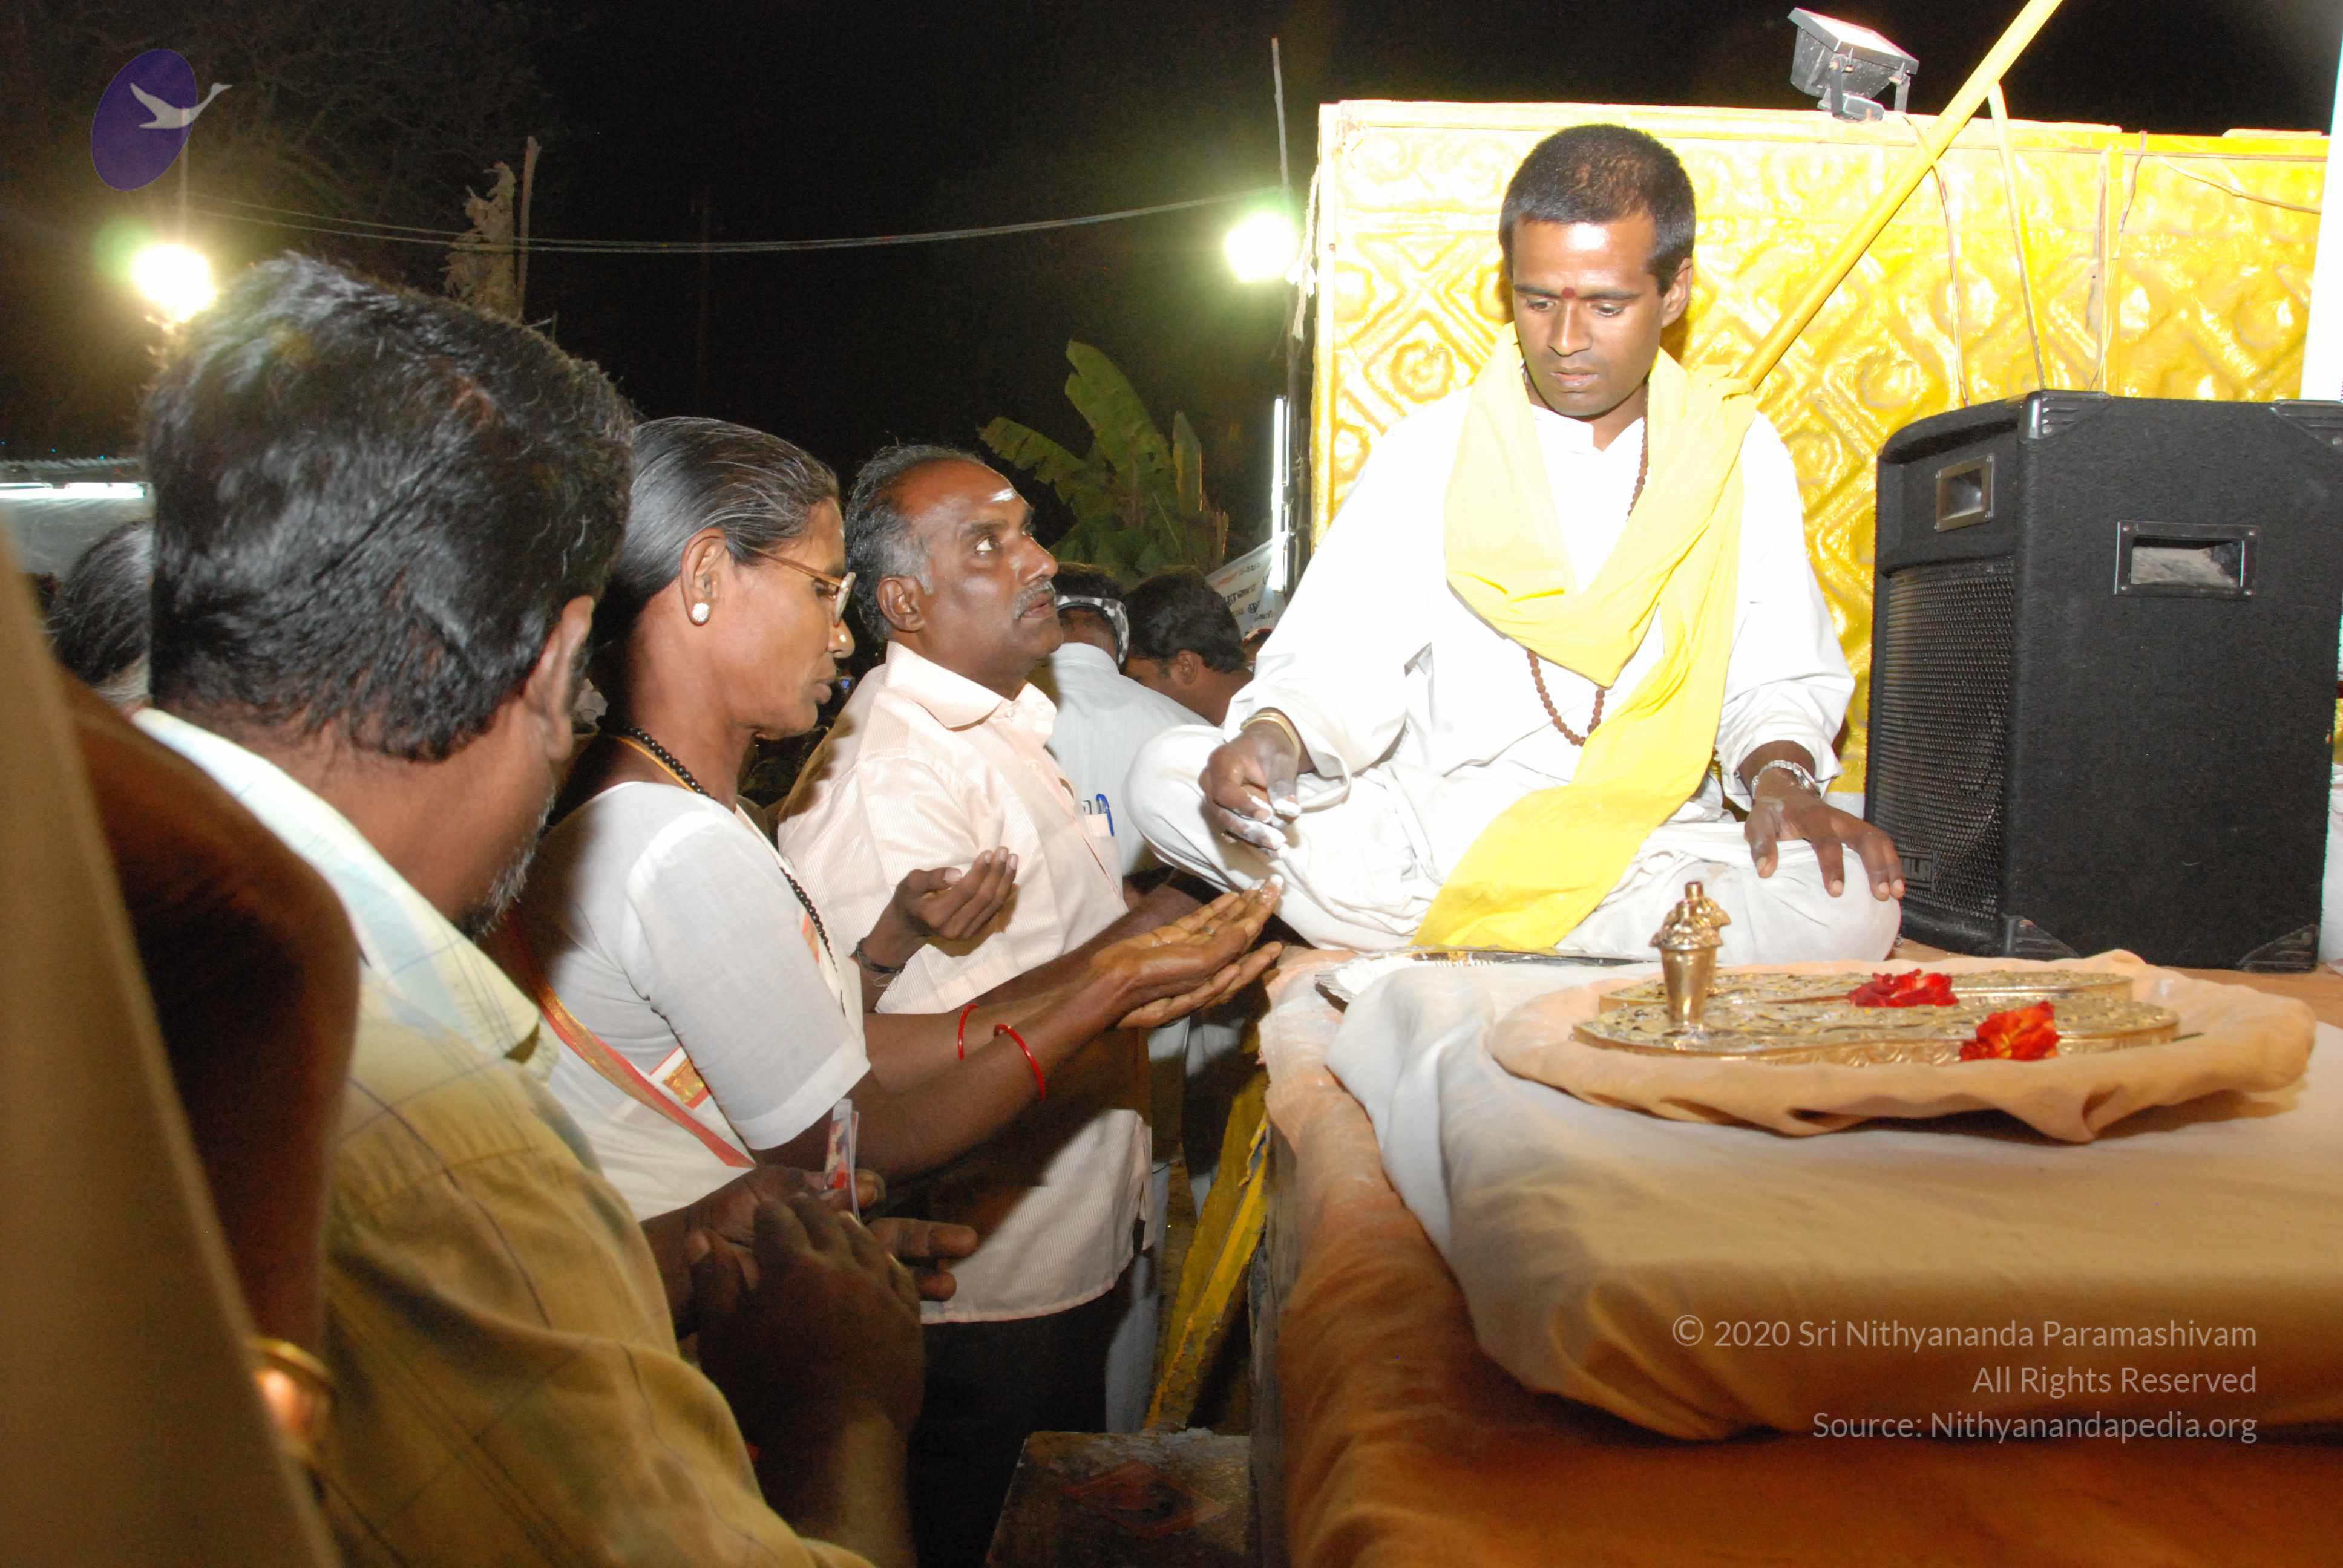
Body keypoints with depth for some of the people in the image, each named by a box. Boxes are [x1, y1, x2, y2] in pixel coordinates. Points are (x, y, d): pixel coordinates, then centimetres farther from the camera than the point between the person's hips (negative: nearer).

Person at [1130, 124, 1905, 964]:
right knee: (1169, 776, -22)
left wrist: (1780, 774, -11)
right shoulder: (1428, 452, 3)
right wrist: (1277, 737, -25)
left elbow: (1779, 677, 10)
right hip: (1428, 827, 0)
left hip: (1644, 852, 1)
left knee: (1856, 908, -30)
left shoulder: (1739, 454, 7)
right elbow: (1342, 663, -4)